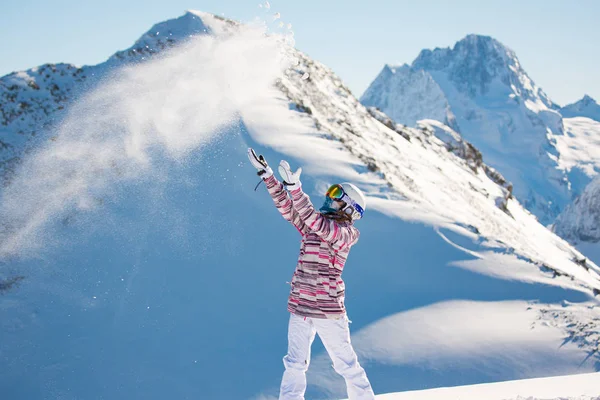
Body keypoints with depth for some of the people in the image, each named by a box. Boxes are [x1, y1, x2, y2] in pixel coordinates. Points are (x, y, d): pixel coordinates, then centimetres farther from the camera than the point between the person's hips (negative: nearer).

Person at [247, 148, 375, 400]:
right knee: (295, 364, 7)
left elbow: (315, 221, -25)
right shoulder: (314, 227, 12)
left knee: (345, 363, 1)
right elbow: (287, 208, 13)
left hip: (328, 309, -7)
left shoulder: (343, 233, -9)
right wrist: (266, 174, 9)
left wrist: (294, 188, -31)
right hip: (300, 307, 7)